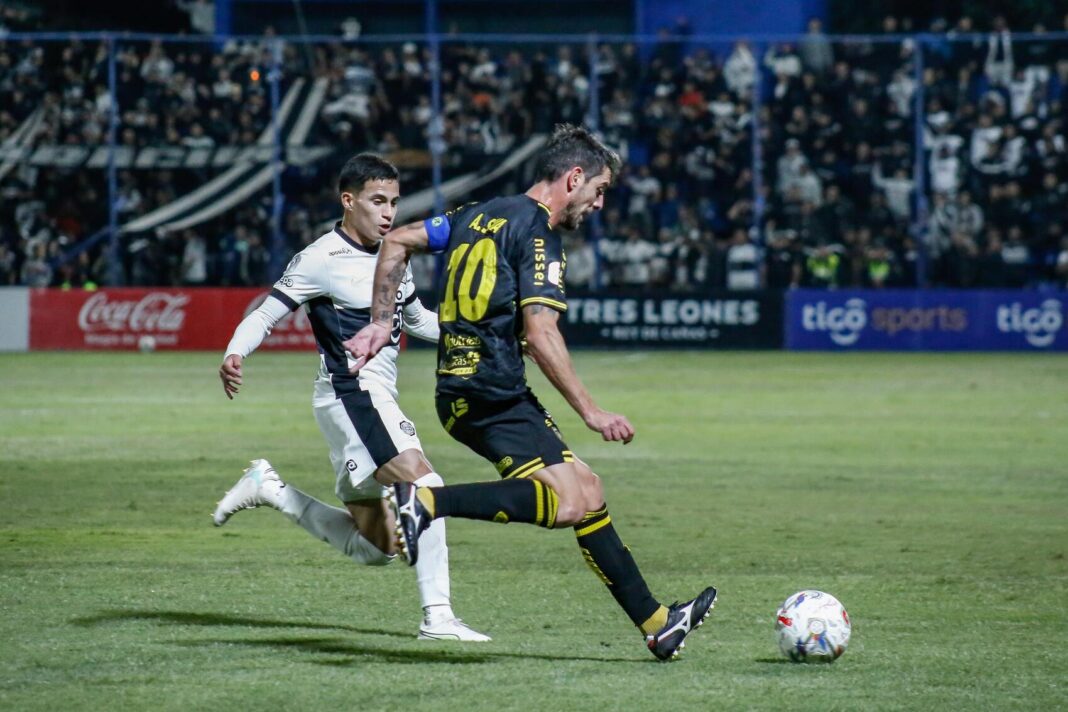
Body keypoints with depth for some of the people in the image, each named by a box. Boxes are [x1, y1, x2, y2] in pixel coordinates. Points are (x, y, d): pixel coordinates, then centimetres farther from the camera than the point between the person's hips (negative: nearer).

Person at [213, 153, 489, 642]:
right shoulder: (322, 259, -9)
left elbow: (417, 320, 29)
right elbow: (265, 315, -11)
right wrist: (234, 356, -30)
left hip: (375, 400, 9)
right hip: (351, 393, -9)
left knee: (374, 548, 12)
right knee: (423, 483, -26)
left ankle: (271, 491, 24)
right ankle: (437, 616, -27)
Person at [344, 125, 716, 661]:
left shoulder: (482, 215, 18)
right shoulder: (538, 233, -7)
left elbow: (397, 241, 22)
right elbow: (540, 334, -16)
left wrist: (380, 323, 25)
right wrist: (590, 411, -12)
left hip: (459, 390, 10)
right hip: (492, 391, -10)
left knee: (586, 491, 9)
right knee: (567, 501, -24)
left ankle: (654, 622, 9)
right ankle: (428, 502, -28)